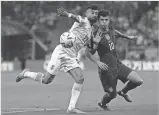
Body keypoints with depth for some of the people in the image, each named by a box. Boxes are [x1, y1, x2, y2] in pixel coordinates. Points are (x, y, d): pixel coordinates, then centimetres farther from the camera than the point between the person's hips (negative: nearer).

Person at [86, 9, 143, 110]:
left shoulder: (110, 29, -1)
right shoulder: (97, 37, -21)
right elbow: (89, 52, -16)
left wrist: (127, 37, 31)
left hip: (117, 64, 7)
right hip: (107, 68, -7)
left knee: (139, 81, -3)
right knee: (111, 94, 3)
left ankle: (123, 92, 27)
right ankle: (102, 104, 39)